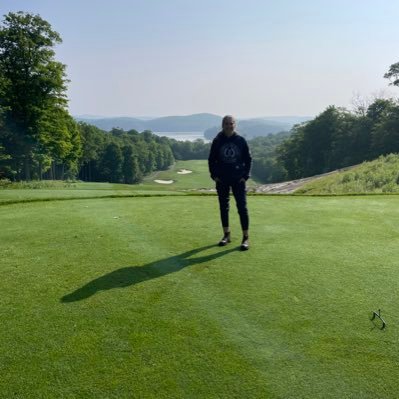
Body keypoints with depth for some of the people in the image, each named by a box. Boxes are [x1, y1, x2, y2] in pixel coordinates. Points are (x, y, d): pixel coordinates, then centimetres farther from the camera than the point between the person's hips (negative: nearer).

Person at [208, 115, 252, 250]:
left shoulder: (241, 140, -1)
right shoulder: (217, 141, 1)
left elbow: (248, 159, 5)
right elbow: (211, 160, 8)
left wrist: (245, 175, -3)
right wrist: (214, 175, -1)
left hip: (238, 179, -2)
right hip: (222, 180, 2)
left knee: (242, 207, -5)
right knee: (224, 207, 9)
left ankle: (246, 238, 2)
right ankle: (226, 235, 22)